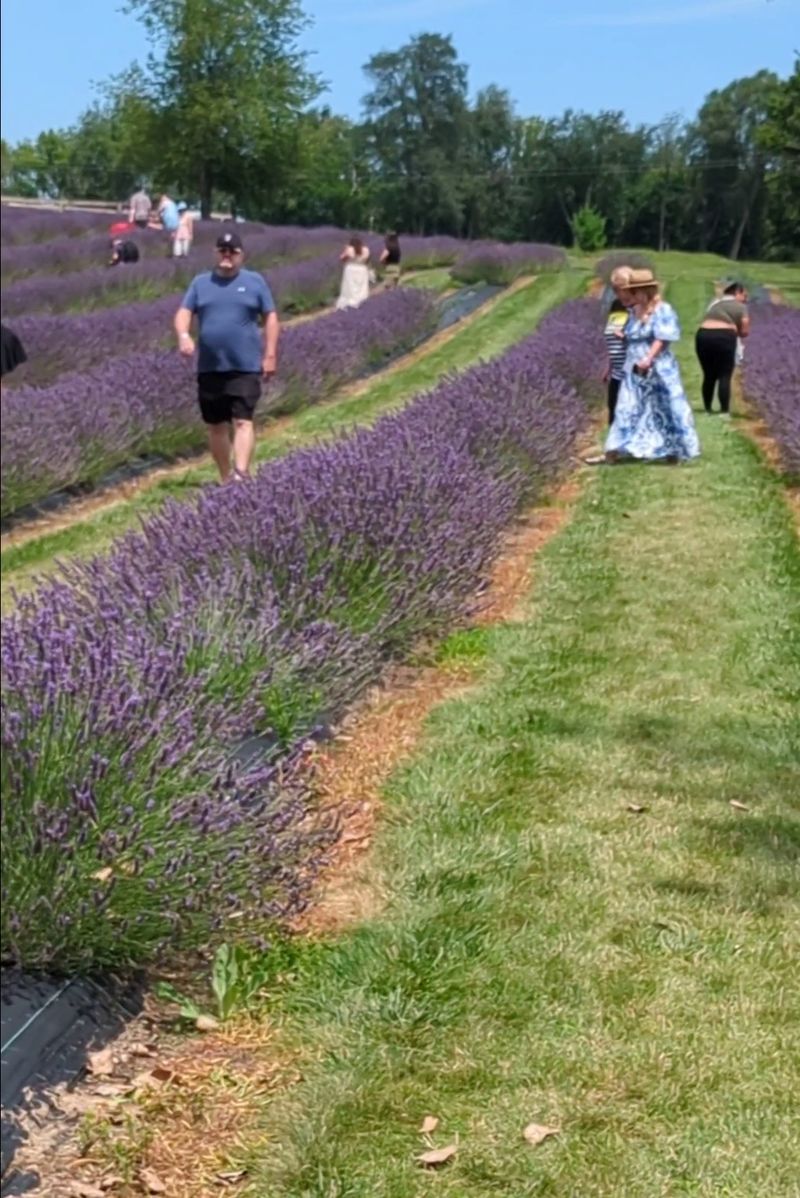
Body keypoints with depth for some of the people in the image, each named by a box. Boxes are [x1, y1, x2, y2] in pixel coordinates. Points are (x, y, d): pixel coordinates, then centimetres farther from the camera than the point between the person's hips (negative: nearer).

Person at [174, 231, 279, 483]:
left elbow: (270, 318, 6)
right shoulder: (200, 282, 10)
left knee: (242, 421, -14)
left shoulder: (254, 282, 5)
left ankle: (241, 475, -22)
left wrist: (270, 355, -1)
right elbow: (184, 312, 4)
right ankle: (225, 479, 20)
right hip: (209, 368, 3)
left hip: (245, 367, -3)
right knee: (216, 425, 9)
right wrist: (183, 335, -18)